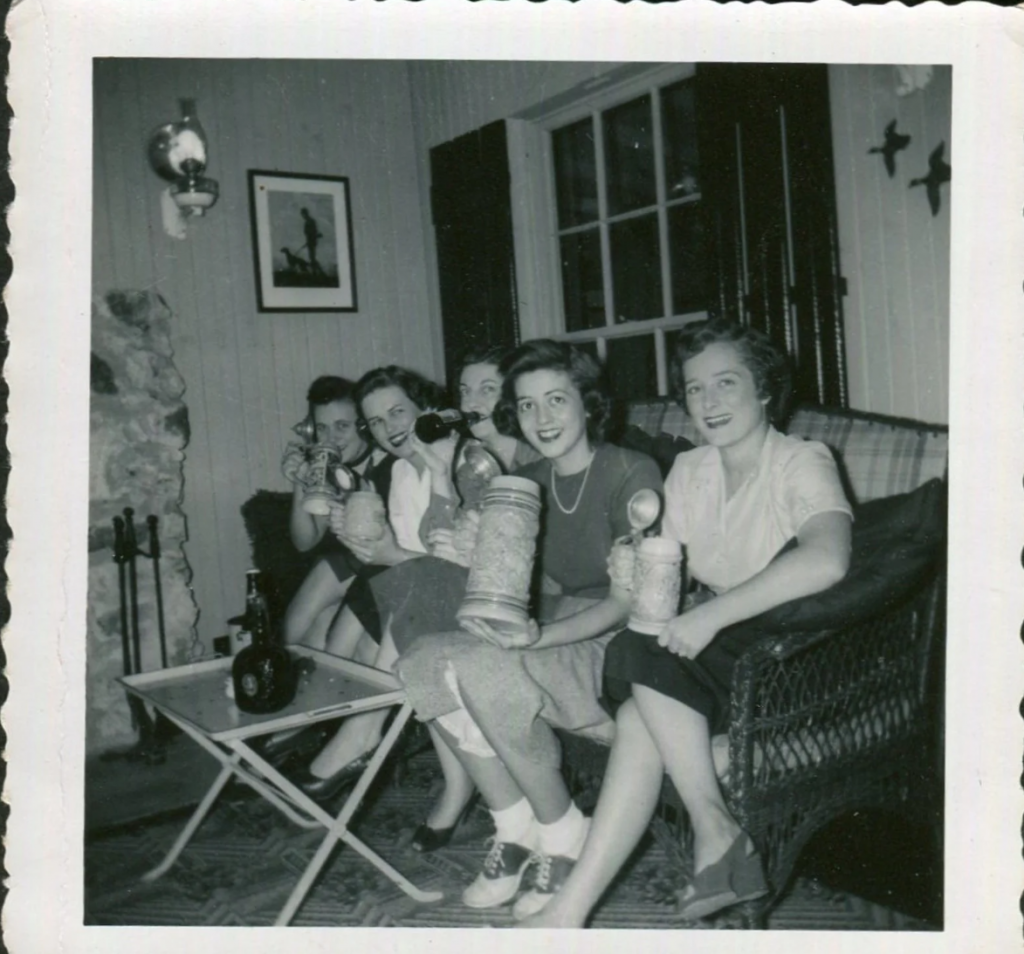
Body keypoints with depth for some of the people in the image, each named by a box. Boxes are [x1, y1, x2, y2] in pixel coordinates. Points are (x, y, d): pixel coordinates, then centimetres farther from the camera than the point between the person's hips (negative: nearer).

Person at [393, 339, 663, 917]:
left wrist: (541, 637, -29)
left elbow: (628, 601, -16)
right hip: (562, 630, 7)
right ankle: (516, 830, -7)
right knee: (427, 661, -18)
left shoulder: (632, 473, -10)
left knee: (483, 667, -30)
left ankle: (565, 837, -9)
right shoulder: (527, 483, 10)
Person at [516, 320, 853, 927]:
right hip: (719, 649, 5)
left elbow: (826, 561, -29)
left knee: (644, 659, -27)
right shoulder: (689, 471, 13)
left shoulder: (802, 463, -7)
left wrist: (712, 614, -29)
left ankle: (714, 829, -15)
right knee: (641, 711, -25)